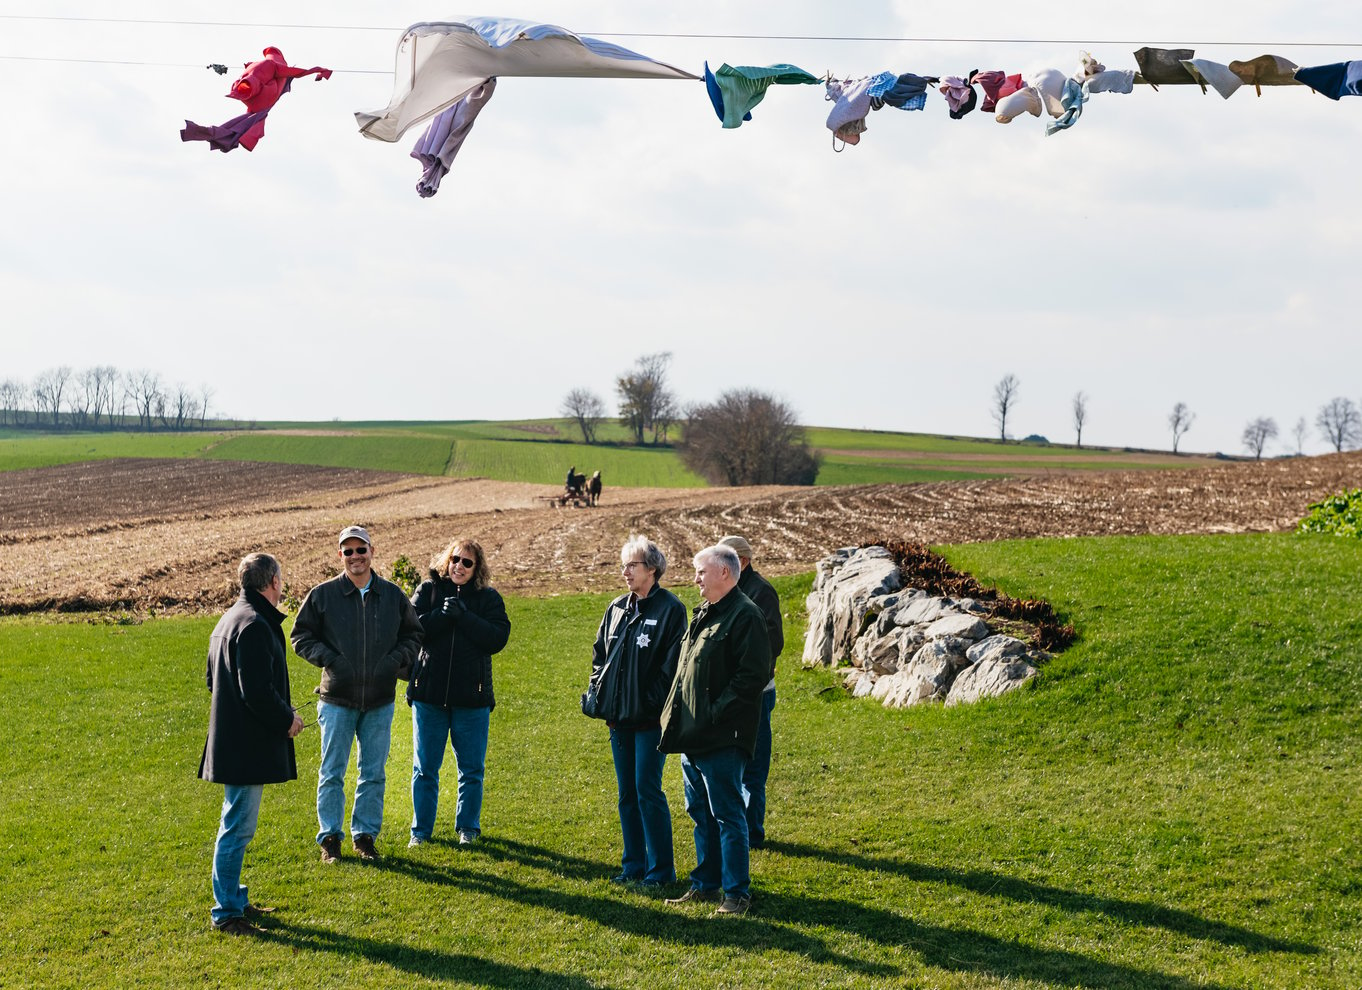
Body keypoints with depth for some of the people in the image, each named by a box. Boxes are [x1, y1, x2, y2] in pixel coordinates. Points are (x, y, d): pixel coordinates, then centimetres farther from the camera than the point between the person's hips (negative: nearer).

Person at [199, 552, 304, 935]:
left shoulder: (228, 620, 15)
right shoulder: (255, 626, -19)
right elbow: (257, 691, -24)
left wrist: (282, 713, 20)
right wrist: (287, 719, -8)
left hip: (231, 742, 11)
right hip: (247, 745, -11)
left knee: (236, 826, 19)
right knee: (238, 828, -5)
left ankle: (232, 899, 29)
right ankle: (226, 912, -1)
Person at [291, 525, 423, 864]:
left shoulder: (393, 596, 5)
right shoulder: (322, 595, -2)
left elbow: (413, 635, 14)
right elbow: (301, 636, 3)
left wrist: (397, 659, -4)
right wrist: (330, 658, -11)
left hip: (380, 701, 2)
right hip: (337, 699, -2)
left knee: (374, 773, 8)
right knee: (332, 773, 3)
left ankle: (365, 835, 20)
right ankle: (329, 838, 13)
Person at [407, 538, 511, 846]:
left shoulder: (488, 598, 3)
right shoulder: (428, 590, 4)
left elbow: (497, 638, -11)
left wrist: (463, 616, -17)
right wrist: (442, 615, -21)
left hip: (471, 696, 0)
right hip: (429, 693, 0)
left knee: (472, 769, 8)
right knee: (425, 768, 7)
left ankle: (468, 828, 22)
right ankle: (421, 830, 17)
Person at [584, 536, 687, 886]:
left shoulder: (670, 609, -8)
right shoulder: (617, 608, 12)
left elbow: (673, 663, -13)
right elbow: (600, 653, 20)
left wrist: (659, 705, -16)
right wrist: (597, 691, 8)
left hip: (649, 718, -7)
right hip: (618, 716, 7)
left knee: (647, 791, -6)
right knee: (627, 793, 12)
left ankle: (661, 869, 3)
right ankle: (634, 865, 20)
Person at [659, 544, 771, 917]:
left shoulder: (745, 616, -13)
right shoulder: (703, 614, 17)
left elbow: (754, 675, -20)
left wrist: (716, 712, -20)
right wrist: (675, 713, 12)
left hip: (721, 739, -10)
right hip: (691, 735, 10)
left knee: (727, 815, -4)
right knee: (700, 813, 16)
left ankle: (737, 893, 3)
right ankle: (705, 885, 26)